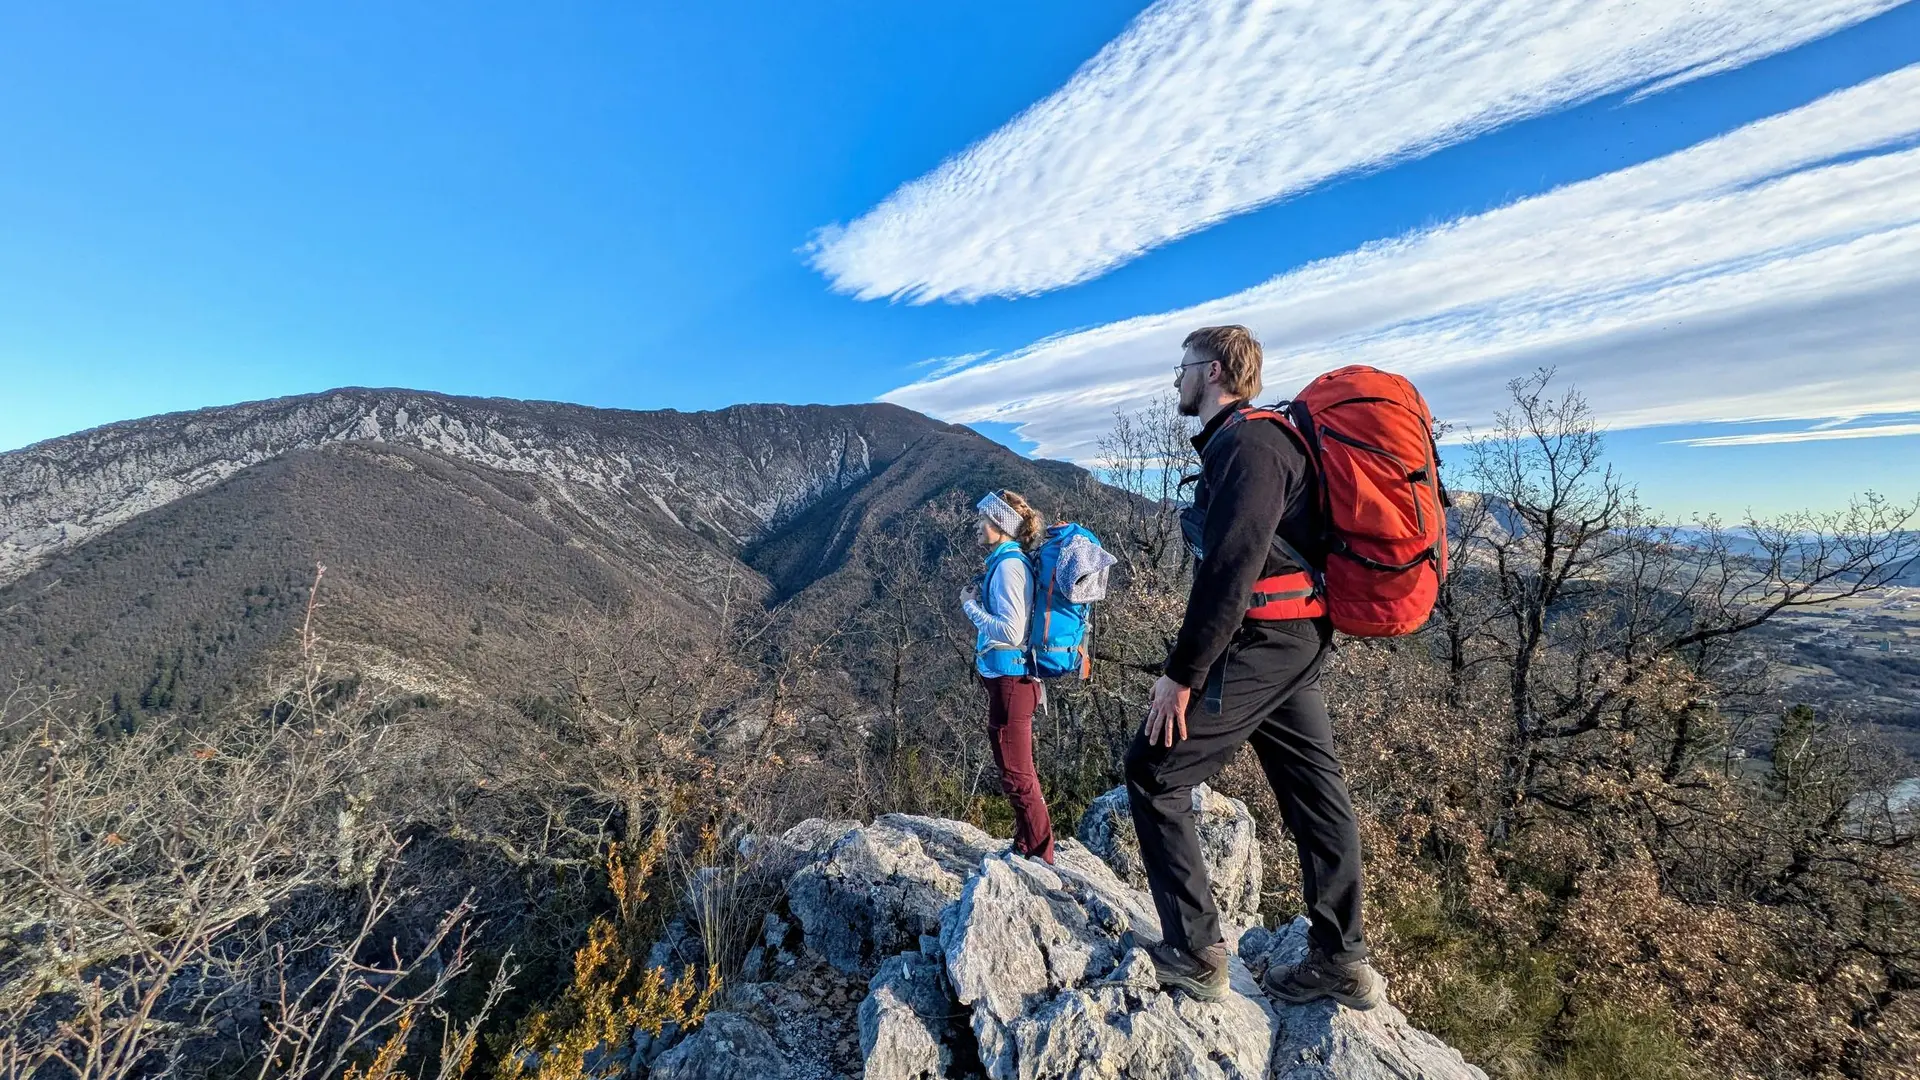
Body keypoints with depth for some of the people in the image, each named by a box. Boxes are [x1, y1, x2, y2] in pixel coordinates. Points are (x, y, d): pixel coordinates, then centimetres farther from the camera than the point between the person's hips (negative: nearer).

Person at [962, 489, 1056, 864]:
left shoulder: (1009, 565, -19)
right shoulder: (1005, 561, 10)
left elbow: (1011, 632, -25)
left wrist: (971, 606, -14)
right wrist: (979, 601, 5)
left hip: (1010, 679, -10)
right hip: (1006, 677, 10)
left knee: (1017, 775, 3)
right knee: (1016, 770, 21)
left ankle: (1039, 856, 19)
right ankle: (1025, 848, 37)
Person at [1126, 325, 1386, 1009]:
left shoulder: (1247, 442, -16)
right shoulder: (1255, 440, 17)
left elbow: (1231, 567, -25)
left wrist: (1181, 673, -20)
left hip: (1260, 646, -11)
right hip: (1295, 646, 11)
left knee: (1152, 774, -1)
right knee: (1314, 793, 15)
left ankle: (1195, 955, 9)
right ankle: (1341, 963, 30)